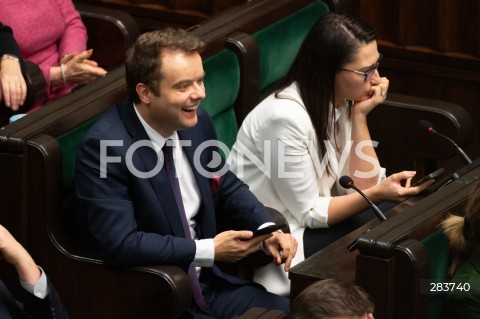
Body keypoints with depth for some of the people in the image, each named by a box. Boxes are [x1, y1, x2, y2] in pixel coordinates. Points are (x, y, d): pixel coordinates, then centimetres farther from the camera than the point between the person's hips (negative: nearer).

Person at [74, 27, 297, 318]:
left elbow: (228, 190, 17)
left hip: (207, 282, 7)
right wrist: (209, 251, -21)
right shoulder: (103, 147, -21)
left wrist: (268, 229, -3)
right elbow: (121, 245, -27)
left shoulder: (196, 123, 0)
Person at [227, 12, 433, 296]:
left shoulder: (343, 101, -2)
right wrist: (377, 195, -29)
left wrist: (360, 115, -14)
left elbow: (363, 183, -4)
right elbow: (309, 213, -19)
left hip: (310, 217, 7)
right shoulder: (286, 116, -26)